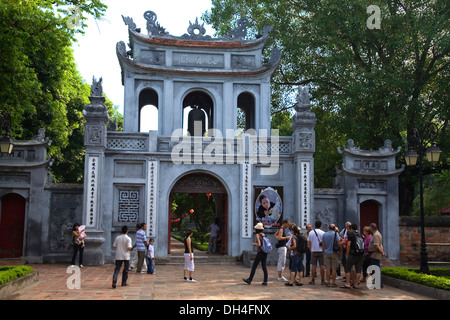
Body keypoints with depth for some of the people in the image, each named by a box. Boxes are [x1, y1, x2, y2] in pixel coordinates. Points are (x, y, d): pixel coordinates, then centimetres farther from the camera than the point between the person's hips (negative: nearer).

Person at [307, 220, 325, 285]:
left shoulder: (311, 233, 3)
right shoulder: (323, 233, -3)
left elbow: (309, 244, 6)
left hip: (313, 251, 1)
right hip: (321, 251, -1)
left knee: (313, 265, 4)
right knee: (322, 265, 2)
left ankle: (313, 280, 5)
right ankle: (322, 280, 3)